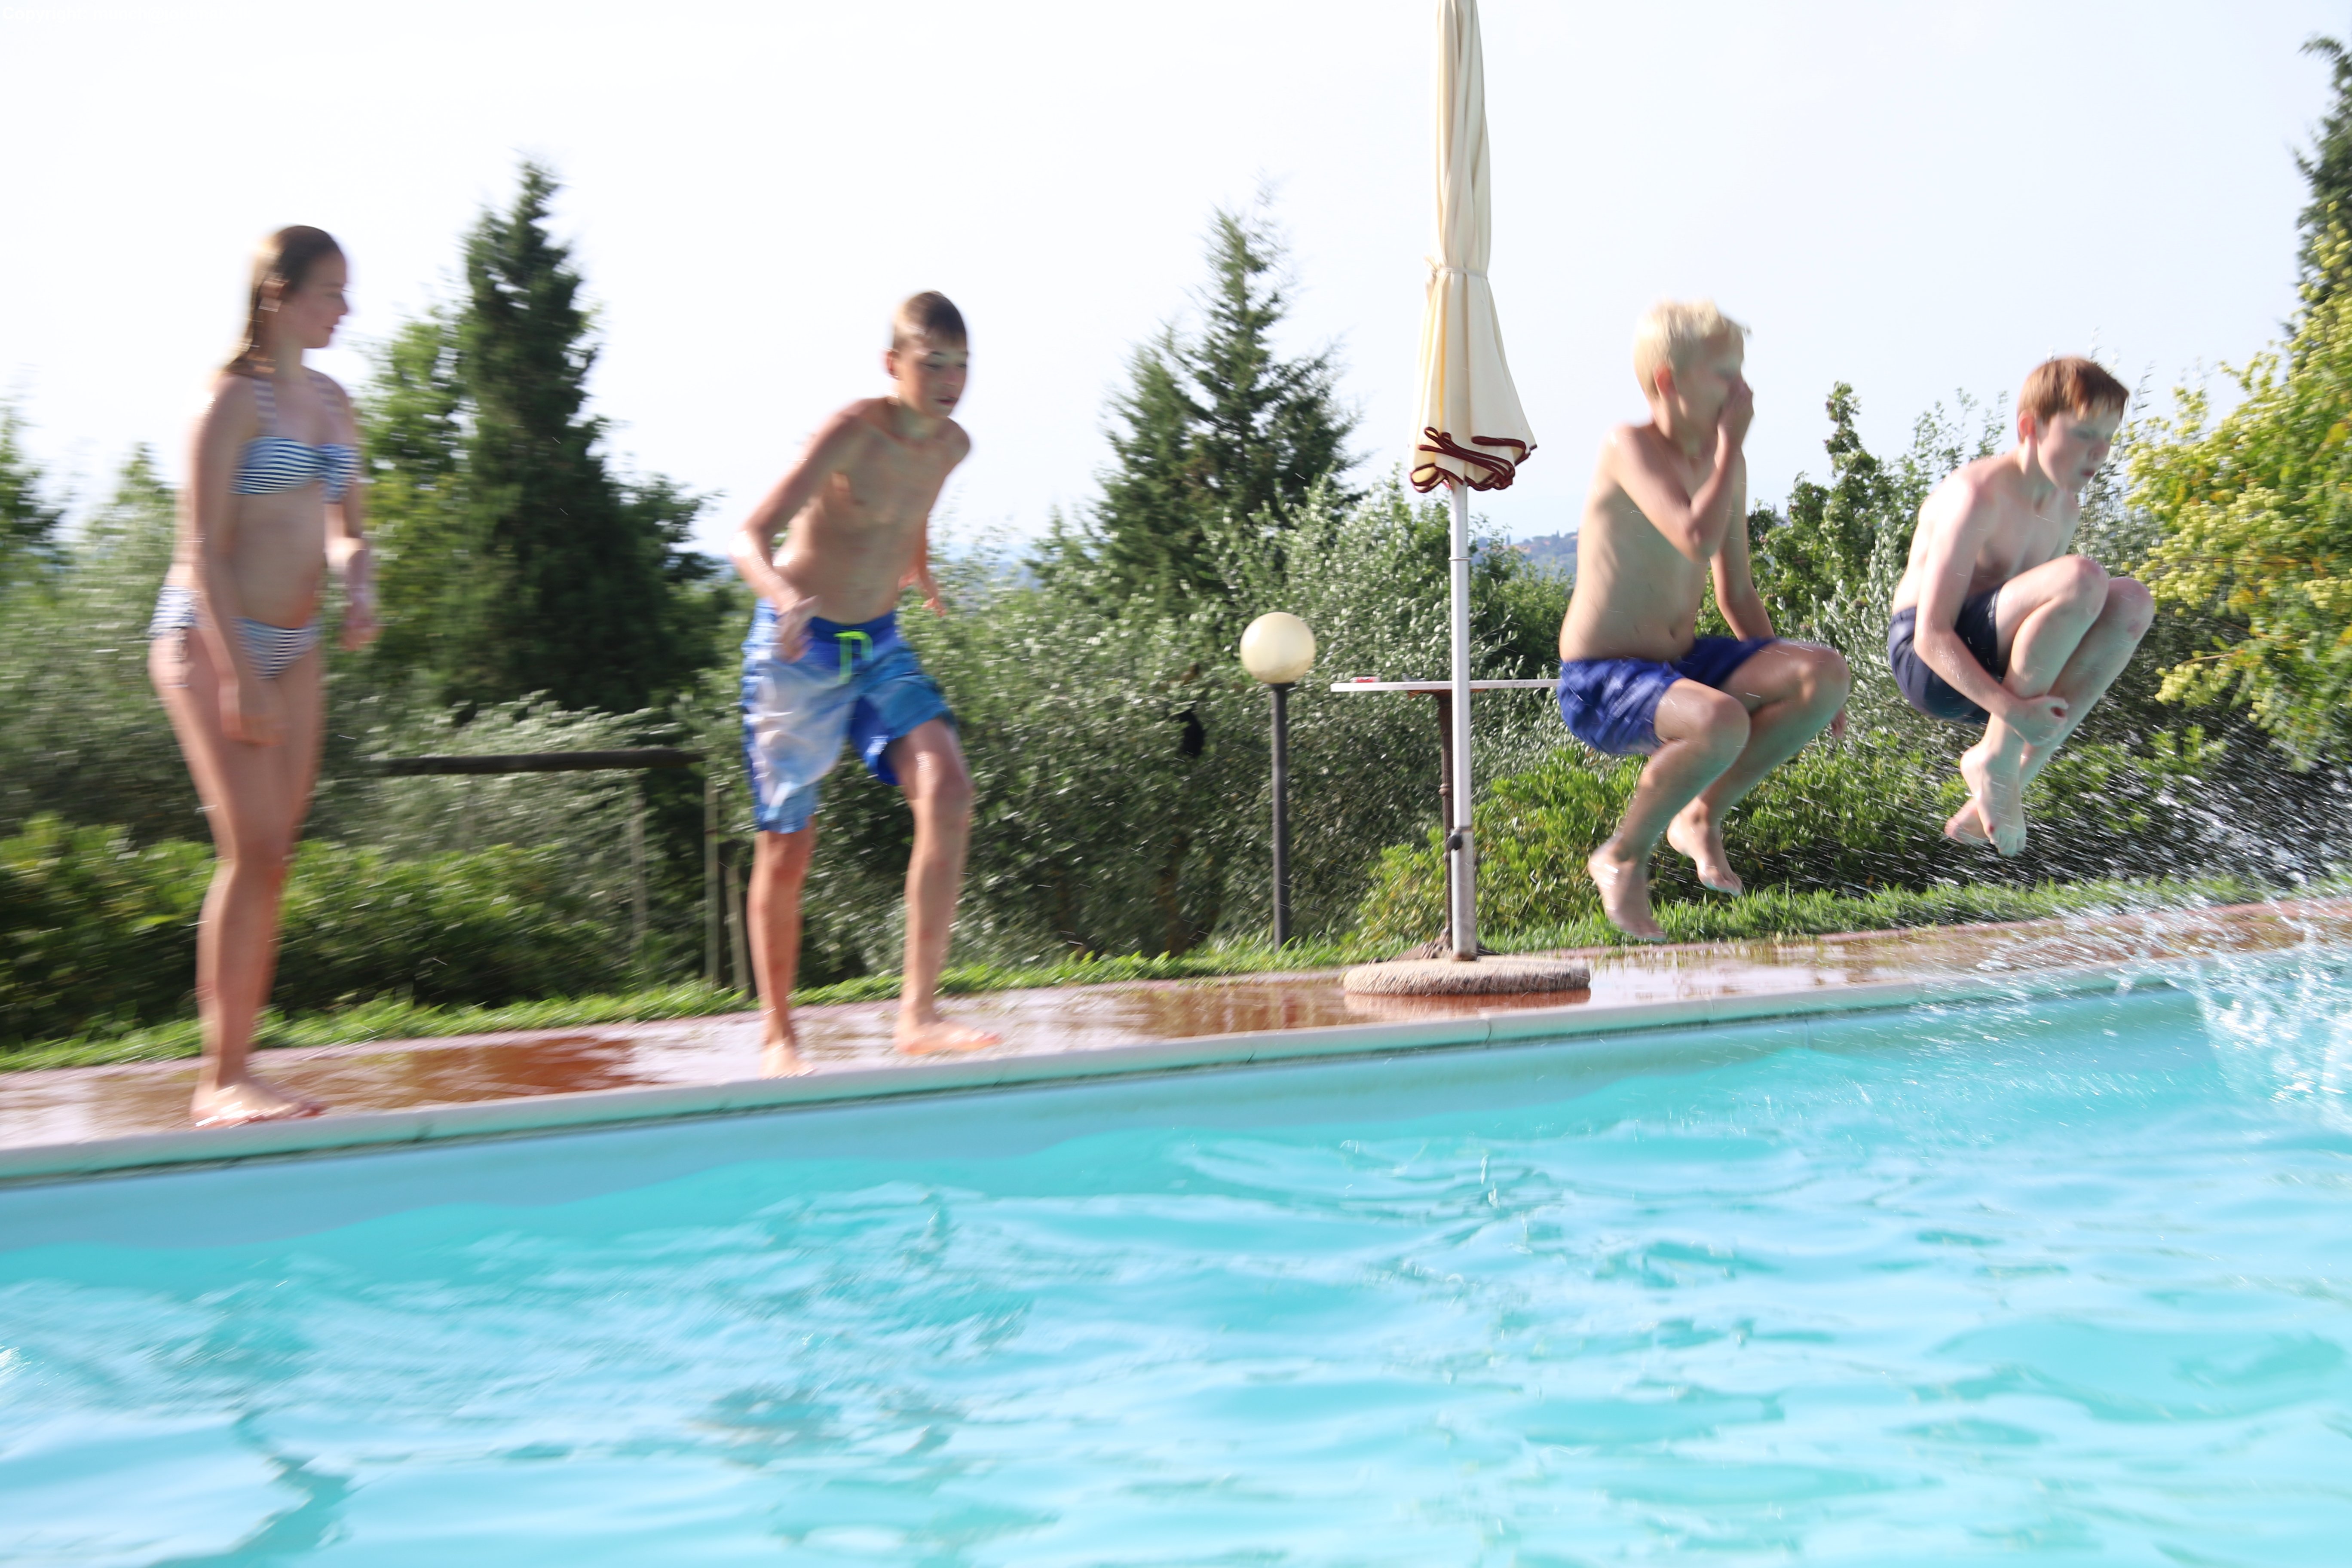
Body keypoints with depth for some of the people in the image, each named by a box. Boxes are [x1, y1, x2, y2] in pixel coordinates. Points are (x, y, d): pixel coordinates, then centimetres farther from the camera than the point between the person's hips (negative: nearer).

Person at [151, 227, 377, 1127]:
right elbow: (203, 546, -14)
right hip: (208, 638, -7)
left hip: (293, 646, 7)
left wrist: (357, 583, -2)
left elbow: (348, 526, 21)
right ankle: (223, 1078, -7)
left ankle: (234, 1068, 10)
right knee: (253, 848, -13)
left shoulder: (333, 403, 12)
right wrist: (237, 673, -19)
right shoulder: (236, 397, -9)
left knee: (273, 856, 4)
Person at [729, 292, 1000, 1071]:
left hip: (880, 644, 5)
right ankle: (778, 1035, 19)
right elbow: (749, 537, -30)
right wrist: (783, 596, -49)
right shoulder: (850, 432, -21)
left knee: (948, 792, -19)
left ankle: (919, 1012, -17)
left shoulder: (953, 445, -1)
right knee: (788, 846, 2)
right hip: (799, 651, -5)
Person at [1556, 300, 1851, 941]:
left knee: (1828, 673, -13)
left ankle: (1703, 815, 5)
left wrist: (1781, 683, 9)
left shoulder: (1723, 462, 8)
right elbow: (1697, 540, -31)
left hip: (1680, 665, 7)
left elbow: (1738, 594, 16)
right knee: (1721, 722, -36)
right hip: (1601, 684, -7)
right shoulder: (1630, 446, -16)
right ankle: (1622, 857, -9)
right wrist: (1731, 444, -19)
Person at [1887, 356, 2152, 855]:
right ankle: (1995, 759, -16)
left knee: (2131, 602, -10)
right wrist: (2008, 707, -35)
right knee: (2082, 578, -27)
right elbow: (1933, 635, -23)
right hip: (1929, 664, -9)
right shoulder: (1979, 496, -18)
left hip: (1993, 666, 9)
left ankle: (2014, 781, -12)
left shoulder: (2067, 507, 10)